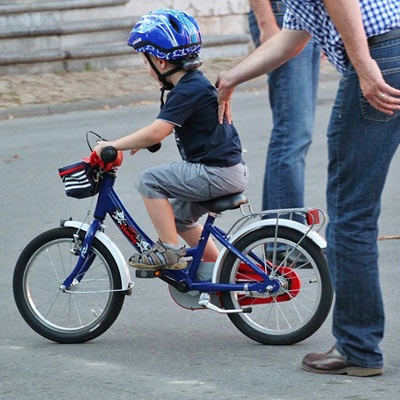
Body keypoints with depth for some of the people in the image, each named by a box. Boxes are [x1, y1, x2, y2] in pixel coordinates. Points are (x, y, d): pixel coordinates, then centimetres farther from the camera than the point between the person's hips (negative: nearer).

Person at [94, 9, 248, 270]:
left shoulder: (188, 91, -18)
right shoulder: (196, 83, 14)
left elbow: (157, 132, -26)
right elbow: (164, 129, 28)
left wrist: (113, 146, -20)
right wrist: (143, 141, 17)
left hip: (218, 172, -10)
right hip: (230, 170, 10)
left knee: (150, 180, -13)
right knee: (179, 215, 24)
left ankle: (170, 250, -9)